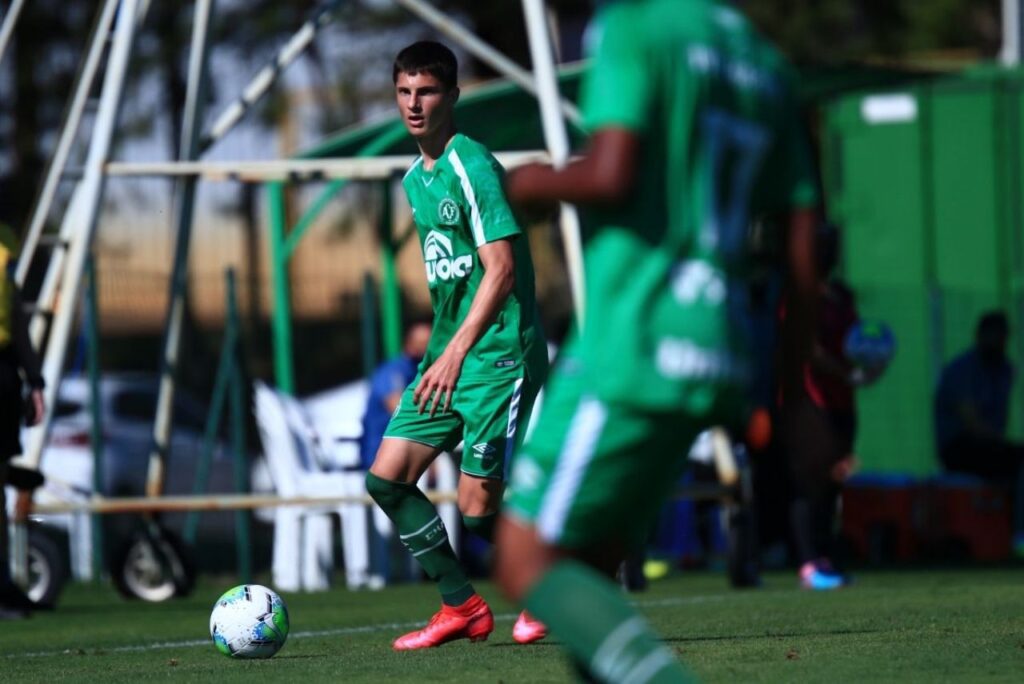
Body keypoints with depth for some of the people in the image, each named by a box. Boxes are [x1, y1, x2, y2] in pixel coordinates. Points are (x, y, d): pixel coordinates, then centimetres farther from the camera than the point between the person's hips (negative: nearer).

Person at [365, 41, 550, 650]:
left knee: (477, 505, -9)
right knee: (387, 478, 1)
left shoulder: (472, 165, -14)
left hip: (498, 355, -9)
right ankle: (463, 606, 10)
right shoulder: (416, 179, 14)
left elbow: (501, 267, -22)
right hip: (446, 358, 9)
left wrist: (457, 352, -29)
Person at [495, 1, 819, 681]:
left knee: (527, 562, -5)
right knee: (585, 572, 13)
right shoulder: (765, 62, 17)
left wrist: (533, 184, 2)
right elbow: (803, 233, 16)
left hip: (632, 348, -8)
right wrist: (795, 376, 22)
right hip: (722, 351, 8)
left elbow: (611, 175, -19)